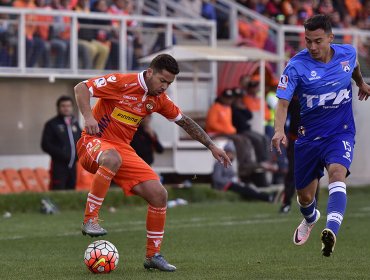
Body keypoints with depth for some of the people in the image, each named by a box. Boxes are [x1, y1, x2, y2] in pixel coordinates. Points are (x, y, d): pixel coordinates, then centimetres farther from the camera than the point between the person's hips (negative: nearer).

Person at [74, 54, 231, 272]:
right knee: (113, 159, -43)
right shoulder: (122, 82, -15)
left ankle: (153, 255, 9)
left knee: (159, 194, -6)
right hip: (93, 142, -6)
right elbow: (81, 88, -16)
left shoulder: (159, 99, 5)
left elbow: (185, 121, 19)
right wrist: (88, 117, -31)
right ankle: (90, 220, -33)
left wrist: (212, 146, 18)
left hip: (123, 149, 6)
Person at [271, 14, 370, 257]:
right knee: (305, 196, 13)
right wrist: (279, 130, -40)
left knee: (337, 173, -31)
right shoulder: (297, 66, -16)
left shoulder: (347, 53, -7)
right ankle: (310, 219, 51)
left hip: (341, 133, 0)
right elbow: (283, 101, -22)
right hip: (310, 135, 1)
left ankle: (331, 231, -49)